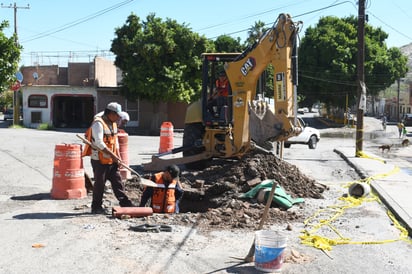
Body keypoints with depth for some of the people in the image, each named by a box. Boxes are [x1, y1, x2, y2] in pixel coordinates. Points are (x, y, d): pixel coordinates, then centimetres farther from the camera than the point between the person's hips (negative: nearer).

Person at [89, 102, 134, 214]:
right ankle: (96, 207, 14)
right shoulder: (98, 123, -16)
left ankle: (125, 203, 11)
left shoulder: (113, 124, 14)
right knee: (99, 184, 2)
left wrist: (118, 157, 11)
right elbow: (99, 142, -24)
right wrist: (112, 154, -23)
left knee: (117, 181, 8)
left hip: (111, 160, 8)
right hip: (100, 160, -8)